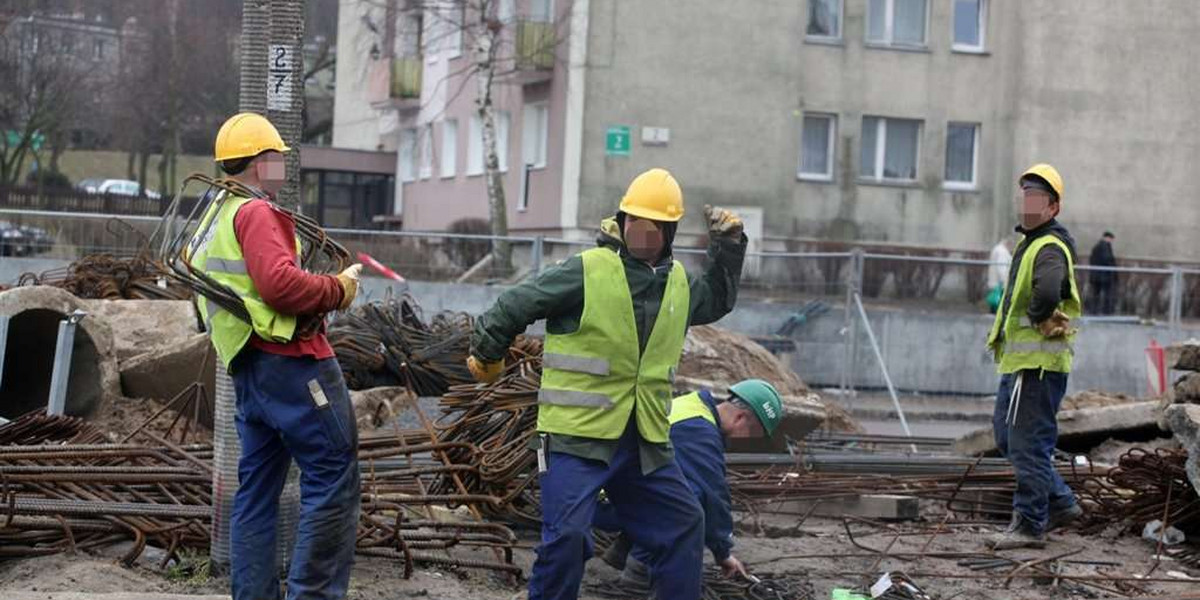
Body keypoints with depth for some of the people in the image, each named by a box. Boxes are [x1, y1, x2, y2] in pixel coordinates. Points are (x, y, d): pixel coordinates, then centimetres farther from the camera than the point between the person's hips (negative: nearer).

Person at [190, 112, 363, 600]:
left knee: (257, 489, 12)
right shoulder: (255, 213, -10)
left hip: (248, 372, 10)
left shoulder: (210, 225, 22)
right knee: (333, 479, -7)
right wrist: (337, 290, -10)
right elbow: (279, 283, -23)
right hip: (291, 362, -10)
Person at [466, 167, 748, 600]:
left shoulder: (677, 282, 11)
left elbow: (715, 302, 32)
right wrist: (486, 357, 7)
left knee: (683, 524, 11)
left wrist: (728, 248, 19)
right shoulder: (586, 271, -11)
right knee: (566, 536, -12)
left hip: (644, 441, 7)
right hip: (577, 434, -7)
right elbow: (515, 307, -5)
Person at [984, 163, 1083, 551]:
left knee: (1028, 443, -6)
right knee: (1006, 435, 17)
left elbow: (1048, 293, -36)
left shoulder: (1050, 248, -16)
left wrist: (1036, 318, -17)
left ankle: (1030, 525, 1)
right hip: (1019, 358, 11)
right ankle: (1060, 503, 24)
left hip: (1039, 361, -11)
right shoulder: (1030, 242, 18)